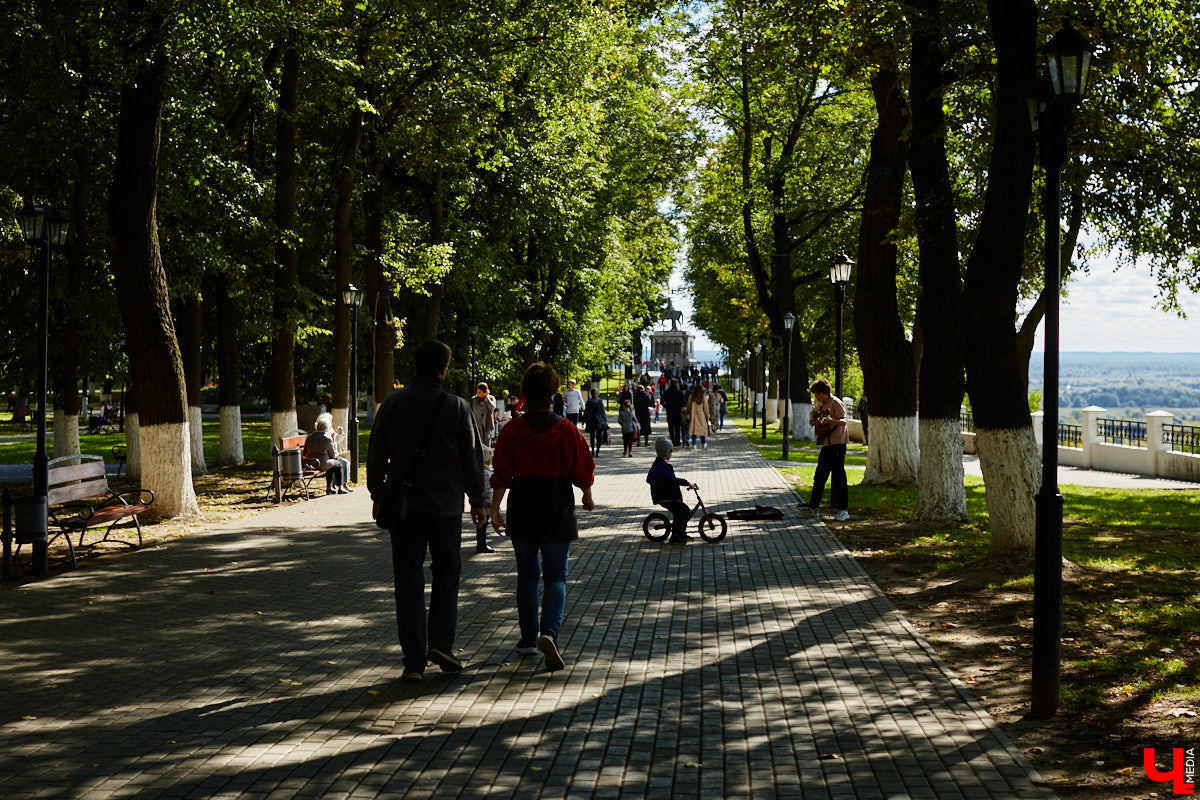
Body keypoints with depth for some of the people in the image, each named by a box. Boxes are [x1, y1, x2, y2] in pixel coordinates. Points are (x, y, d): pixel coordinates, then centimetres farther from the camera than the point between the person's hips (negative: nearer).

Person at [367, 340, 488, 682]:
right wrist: (477, 500, 9)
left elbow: (376, 454, 5)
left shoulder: (392, 403, 0)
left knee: (408, 582, 6)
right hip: (445, 505, -1)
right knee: (447, 572, 16)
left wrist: (378, 494, 16)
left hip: (401, 504, 2)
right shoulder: (457, 407, -7)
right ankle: (441, 644, 5)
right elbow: (472, 457, -2)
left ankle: (413, 661, 7)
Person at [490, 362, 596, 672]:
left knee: (527, 574, 15)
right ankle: (549, 632, -21)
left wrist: (495, 509, -4)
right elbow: (583, 469, 0)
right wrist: (588, 496, 18)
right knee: (555, 576, 1)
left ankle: (529, 638, 22)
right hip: (557, 511, -1)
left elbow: (502, 474, -8)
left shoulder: (512, 430, -4)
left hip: (522, 512, 2)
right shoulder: (567, 430, -5)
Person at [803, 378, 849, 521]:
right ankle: (814, 503, 34)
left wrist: (831, 420, -44)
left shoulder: (835, 403, -14)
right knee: (820, 474, 19)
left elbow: (843, 421, -26)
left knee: (838, 476, -10)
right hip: (826, 443, 9)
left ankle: (843, 510, -10)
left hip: (837, 443, -9)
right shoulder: (821, 404, 13)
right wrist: (812, 419, 12)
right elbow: (813, 412, 34)